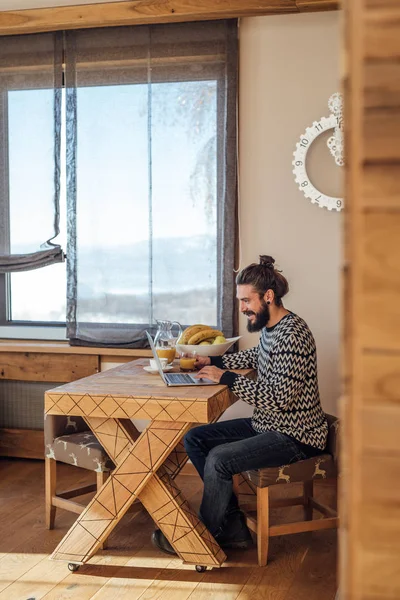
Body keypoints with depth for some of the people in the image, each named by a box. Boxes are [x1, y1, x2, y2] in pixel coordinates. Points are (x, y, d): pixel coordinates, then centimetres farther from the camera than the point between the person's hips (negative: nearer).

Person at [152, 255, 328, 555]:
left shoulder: (293, 334, -24)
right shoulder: (270, 327, 6)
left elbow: (280, 397, -28)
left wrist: (226, 378, -22)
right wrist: (214, 361, 16)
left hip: (295, 436, -10)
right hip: (268, 424, 11)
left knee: (219, 459, -24)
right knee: (195, 438, 5)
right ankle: (233, 526, 4)